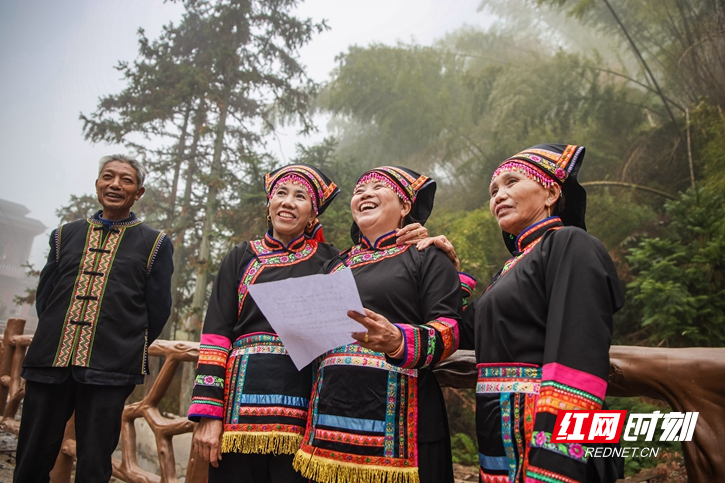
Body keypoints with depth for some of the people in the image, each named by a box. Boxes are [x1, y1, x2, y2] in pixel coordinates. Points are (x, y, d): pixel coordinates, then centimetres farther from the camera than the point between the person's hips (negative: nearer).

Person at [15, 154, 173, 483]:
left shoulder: (155, 244, 4)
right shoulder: (65, 235, 14)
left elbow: (158, 310, 3)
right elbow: (43, 297, 15)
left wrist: (124, 351, 7)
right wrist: (59, 338, 11)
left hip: (109, 369, -3)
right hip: (50, 360, 3)